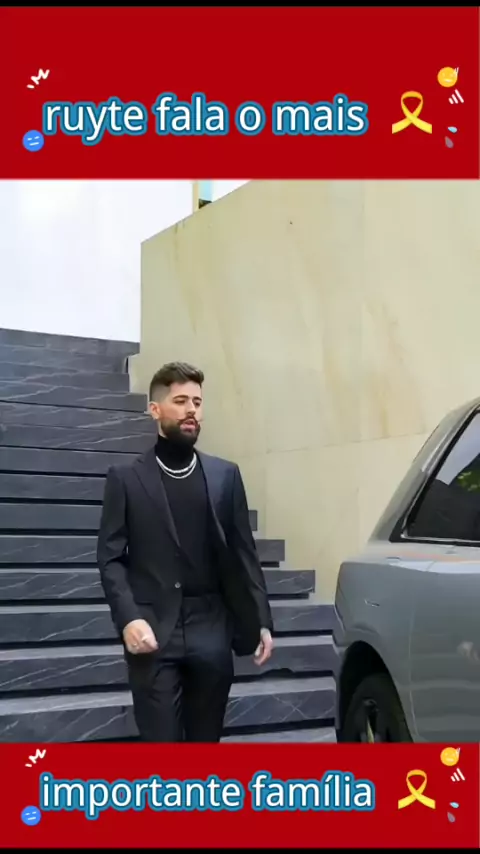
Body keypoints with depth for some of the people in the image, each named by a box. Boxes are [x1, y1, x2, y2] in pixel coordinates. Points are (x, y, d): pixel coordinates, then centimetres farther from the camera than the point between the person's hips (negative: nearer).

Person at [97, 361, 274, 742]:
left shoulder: (226, 475, 11)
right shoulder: (126, 478, 5)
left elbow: (243, 554, 11)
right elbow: (110, 557, 0)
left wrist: (261, 621, 4)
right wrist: (128, 618, -15)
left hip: (211, 630, 2)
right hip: (154, 630, -2)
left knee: (206, 741, 9)